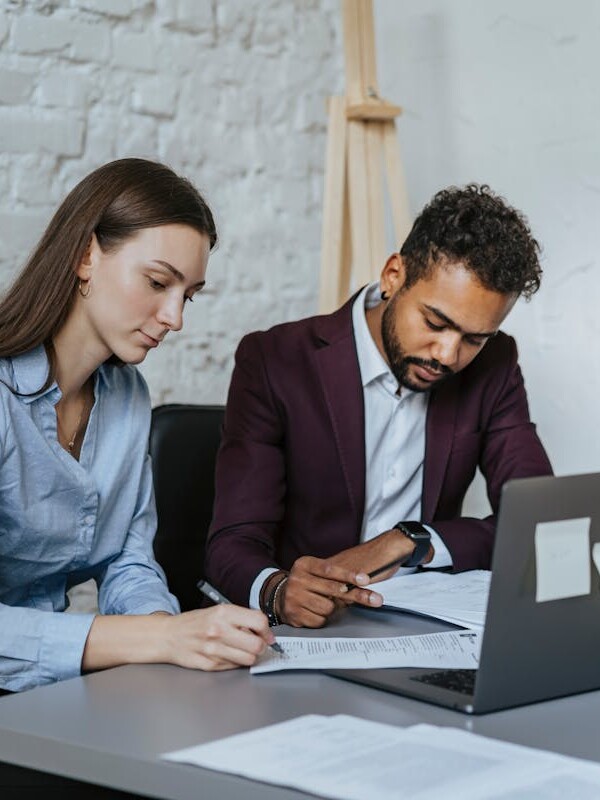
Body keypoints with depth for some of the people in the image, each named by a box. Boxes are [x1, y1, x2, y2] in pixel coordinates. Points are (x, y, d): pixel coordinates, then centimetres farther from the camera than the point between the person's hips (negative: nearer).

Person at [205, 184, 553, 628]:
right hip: (309, 629, -3)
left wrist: (409, 541, -19)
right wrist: (277, 591, -36)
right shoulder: (274, 362, -9)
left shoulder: (493, 366, 1)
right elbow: (233, 545, -12)